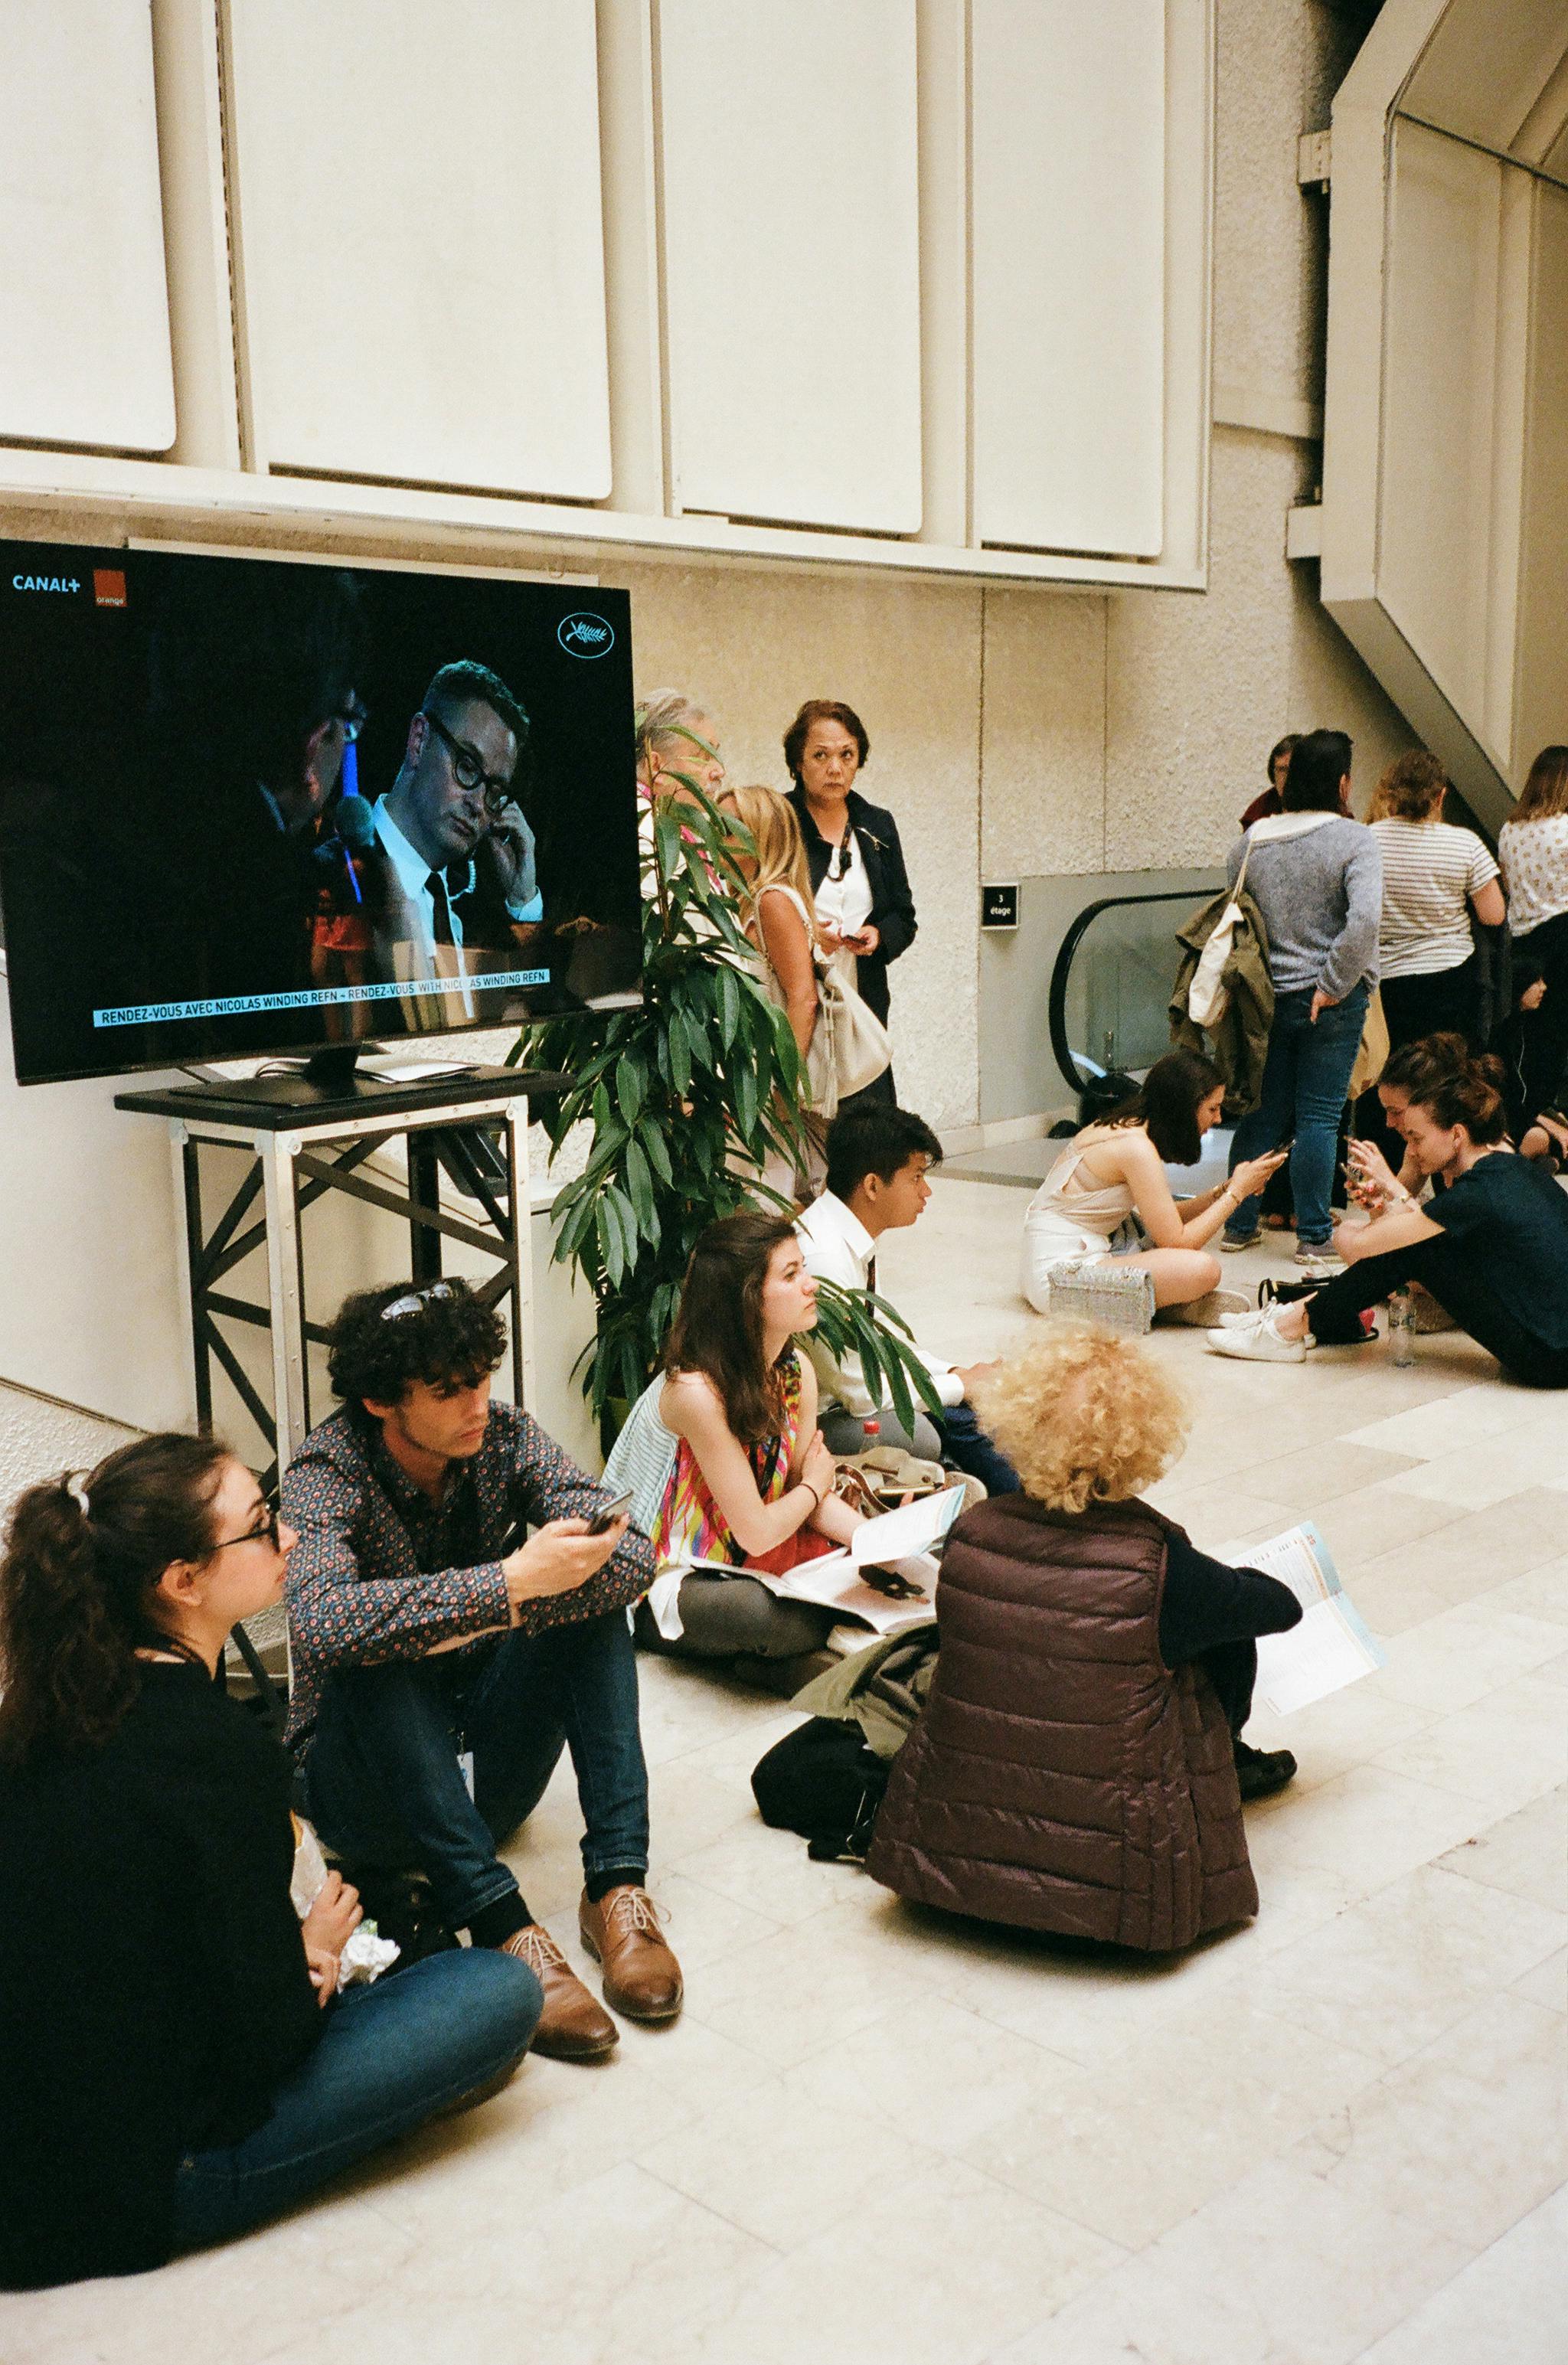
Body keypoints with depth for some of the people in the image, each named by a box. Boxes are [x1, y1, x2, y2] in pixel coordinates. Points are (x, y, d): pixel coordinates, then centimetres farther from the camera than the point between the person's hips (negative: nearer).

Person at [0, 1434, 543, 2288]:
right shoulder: (219, 1752, -26)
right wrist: (314, 1948, 2)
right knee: (502, 1993, -7)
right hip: (126, 2185, -8)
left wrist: (290, 1945, 1)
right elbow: (266, 2035, -19)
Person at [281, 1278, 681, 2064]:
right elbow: (322, 1624, -41)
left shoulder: (504, 1435, -8)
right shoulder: (327, 1475, -20)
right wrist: (509, 1582, -42)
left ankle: (617, 1887, -22)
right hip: (365, 1782, -4)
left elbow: (633, 1555, -18)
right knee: (375, 1661, -33)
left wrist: (497, 1616, -32)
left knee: (594, 1588, -16)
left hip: (480, 1770, 4)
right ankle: (501, 1927, -36)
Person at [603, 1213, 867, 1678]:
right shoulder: (696, 1391, -28)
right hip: (662, 1583, -8)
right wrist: (815, 1485, -3)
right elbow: (756, 1534, -22)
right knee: (757, 1611, -37)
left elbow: (812, 1496, 2)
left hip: (744, 1564, 8)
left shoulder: (797, 1371, -3)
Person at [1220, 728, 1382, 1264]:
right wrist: (1334, 985, -13)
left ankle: (1239, 1224, 20)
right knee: (1319, 1116, 2)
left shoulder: (1250, 841, 5)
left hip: (1264, 998, 4)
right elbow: (1364, 919, -22)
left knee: (1262, 1113, 14)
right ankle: (1313, 1236, 8)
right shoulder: (1353, 839, -11)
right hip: (1331, 1004, -4)